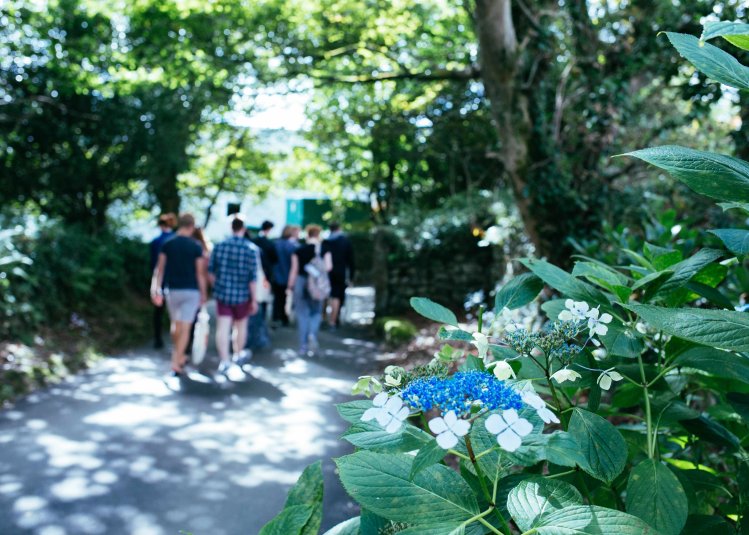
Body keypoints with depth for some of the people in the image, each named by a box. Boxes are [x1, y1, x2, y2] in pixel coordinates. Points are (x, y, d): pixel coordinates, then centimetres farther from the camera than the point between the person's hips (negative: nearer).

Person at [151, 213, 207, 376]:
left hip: (172, 289, 3)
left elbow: (160, 268, -1)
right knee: (185, 328, 0)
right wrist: (203, 294, 3)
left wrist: (156, 289, 4)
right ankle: (176, 363, -5)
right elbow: (200, 273, -6)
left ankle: (179, 357, 33)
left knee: (176, 324, 20)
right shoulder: (196, 246, -7)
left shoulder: (167, 244, 0)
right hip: (191, 291, -3)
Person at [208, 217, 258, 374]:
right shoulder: (250, 249, -10)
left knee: (222, 328, 1)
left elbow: (211, 271, 4)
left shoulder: (219, 246, -3)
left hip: (222, 293, 1)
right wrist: (254, 300, -3)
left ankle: (224, 360, -6)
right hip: (242, 295, -1)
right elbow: (252, 278, -10)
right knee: (241, 325, 19)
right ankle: (238, 354, 34)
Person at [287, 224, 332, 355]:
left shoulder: (299, 251, -2)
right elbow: (328, 267, -13)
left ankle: (303, 346, 9)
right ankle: (312, 334, -10)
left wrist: (290, 287, 7)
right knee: (316, 312, 17)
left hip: (301, 282, 0)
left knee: (302, 314, 7)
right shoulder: (324, 250, -3)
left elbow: (294, 270, -1)